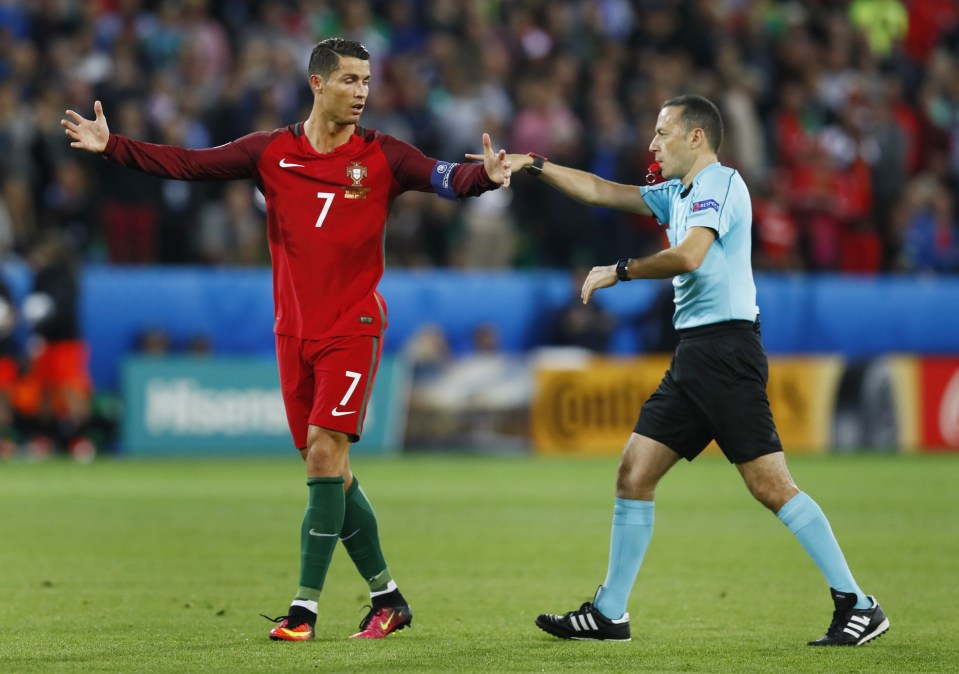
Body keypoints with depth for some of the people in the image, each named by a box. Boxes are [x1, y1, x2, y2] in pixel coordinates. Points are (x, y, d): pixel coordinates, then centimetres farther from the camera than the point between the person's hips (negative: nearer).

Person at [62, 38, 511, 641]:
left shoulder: (382, 156, -2)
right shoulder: (272, 153, 4)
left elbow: (446, 179, -12)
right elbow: (189, 163, 5)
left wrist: (485, 177, -34)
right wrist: (111, 146, -1)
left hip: (353, 330, -3)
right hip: (295, 332, 4)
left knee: (325, 452, -15)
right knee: (331, 474, 6)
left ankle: (306, 607, -13)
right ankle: (387, 597, 19)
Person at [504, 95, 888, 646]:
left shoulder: (720, 183, -8)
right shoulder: (680, 193, 21)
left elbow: (689, 256, -21)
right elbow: (602, 191, 30)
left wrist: (620, 270, -9)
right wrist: (534, 165, 27)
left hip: (726, 348, -10)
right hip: (693, 355, 10)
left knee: (770, 485, -14)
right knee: (634, 474, 6)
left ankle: (857, 604, -11)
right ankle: (610, 613, 12)